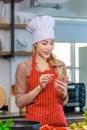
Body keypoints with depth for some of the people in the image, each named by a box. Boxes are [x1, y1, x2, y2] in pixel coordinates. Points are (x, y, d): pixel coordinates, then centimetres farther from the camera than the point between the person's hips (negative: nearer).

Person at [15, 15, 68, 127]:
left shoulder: (60, 66, 4)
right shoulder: (23, 67, -6)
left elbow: (63, 102, 11)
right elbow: (20, 102, -7)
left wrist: (63, 92, -11)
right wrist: (39, 87, -19)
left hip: (58, 120, 3)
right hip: (35, 121, -3)